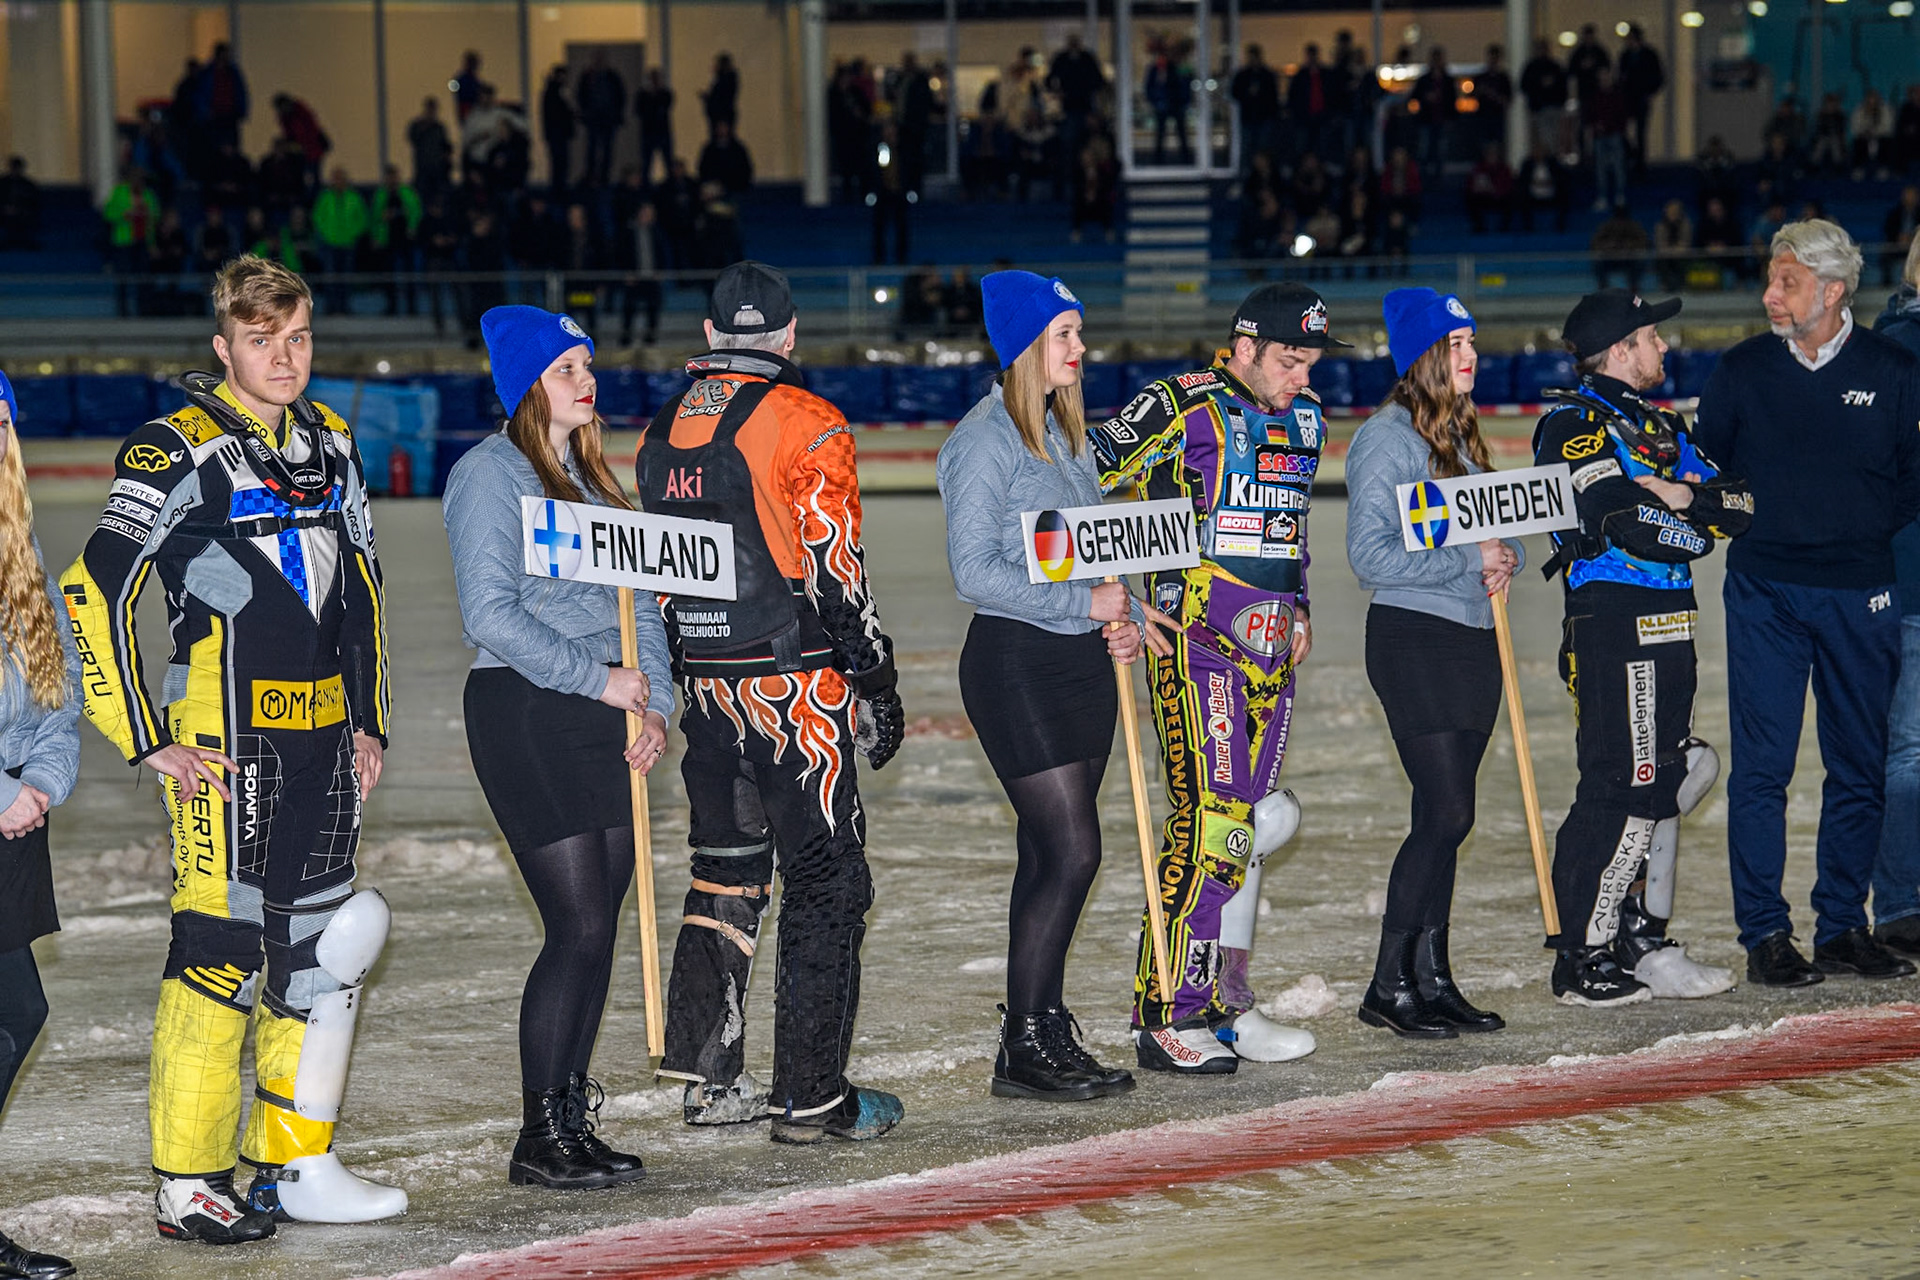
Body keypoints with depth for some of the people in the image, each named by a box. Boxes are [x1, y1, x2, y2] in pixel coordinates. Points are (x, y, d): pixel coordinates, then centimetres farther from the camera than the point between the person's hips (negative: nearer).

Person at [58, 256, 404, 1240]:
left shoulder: (330, 443, 12)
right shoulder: (183, 454, -11)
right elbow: (90, 598, -13)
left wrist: (370, 720, 18)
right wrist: (145, 742, -11)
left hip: (322, 739, 7)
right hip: (225, 743, -7)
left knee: (320, 950, 10)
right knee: (220, 945, -7)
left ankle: (296, 1167, 20)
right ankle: (187, 1186, 1)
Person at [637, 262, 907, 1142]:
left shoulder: (662, 432, 10)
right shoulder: (805, 424, -11)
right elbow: (833, 573, -14)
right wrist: (877, 682, -6)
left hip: (706, 687, 7)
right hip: (794, 687, -7)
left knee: (726, 872, 17)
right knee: (827, 885, 0)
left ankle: (709, 1078, 19)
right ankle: (810, 1098, -1)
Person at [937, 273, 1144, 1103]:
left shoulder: (1064, 430, 14)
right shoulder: (986, 440, -13)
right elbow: (975, 573, -18)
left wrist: (1122, 619, 3)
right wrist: (1087, 603, -17)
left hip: (1081, 660, 8)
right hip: (1015, 663, -8)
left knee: (1052, 855, 10)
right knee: (1071, 851, -11)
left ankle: (1046, 1031, 15)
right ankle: (1022, 1049, -3)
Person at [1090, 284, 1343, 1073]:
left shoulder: (1304, 421, 15)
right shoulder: (1185, 407, -10)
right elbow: (1088, 472, -13)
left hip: (1269, 641, 8)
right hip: (1196, 637, -8)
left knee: (1249, 820, 10)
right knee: (1210, 817, -13)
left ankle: (1221, 1003, 19)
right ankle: (1165, 1017, -9)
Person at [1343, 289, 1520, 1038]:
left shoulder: (1462, 435, 15)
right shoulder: (1388, 438, -11)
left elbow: (1500, 526, 21)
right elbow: (1370, 554, -17)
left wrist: (1506, 558, -2)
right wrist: (1469, 562, -17)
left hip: (1472, 638, 8)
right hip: (1413, 638, -8)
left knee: (1445, 815, 9)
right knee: (1446, 812, -11)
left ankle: (1433, 978, 14)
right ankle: (1389, 987, -4)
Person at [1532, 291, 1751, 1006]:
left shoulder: (1659, 426, 21)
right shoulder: (1573, 424, -7)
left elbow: (1738, 507, 12)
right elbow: (1612, 518, -22)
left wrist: (1677, 495, -7)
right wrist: (1689, 521, -6)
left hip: (1667, 628, 10)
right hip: (1613, 629, -10)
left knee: (1664, 784, 14)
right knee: (1623, 793, -10)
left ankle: (1642, 945, 22)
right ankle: (1581, 962, -5)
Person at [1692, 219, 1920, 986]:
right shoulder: (1743, 371, 2)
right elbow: (1701, 467, 13)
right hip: (1764, 592, 0)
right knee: (1761, 768, -3)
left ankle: (1843, 927, 17)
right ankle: (1765, 935, 3)